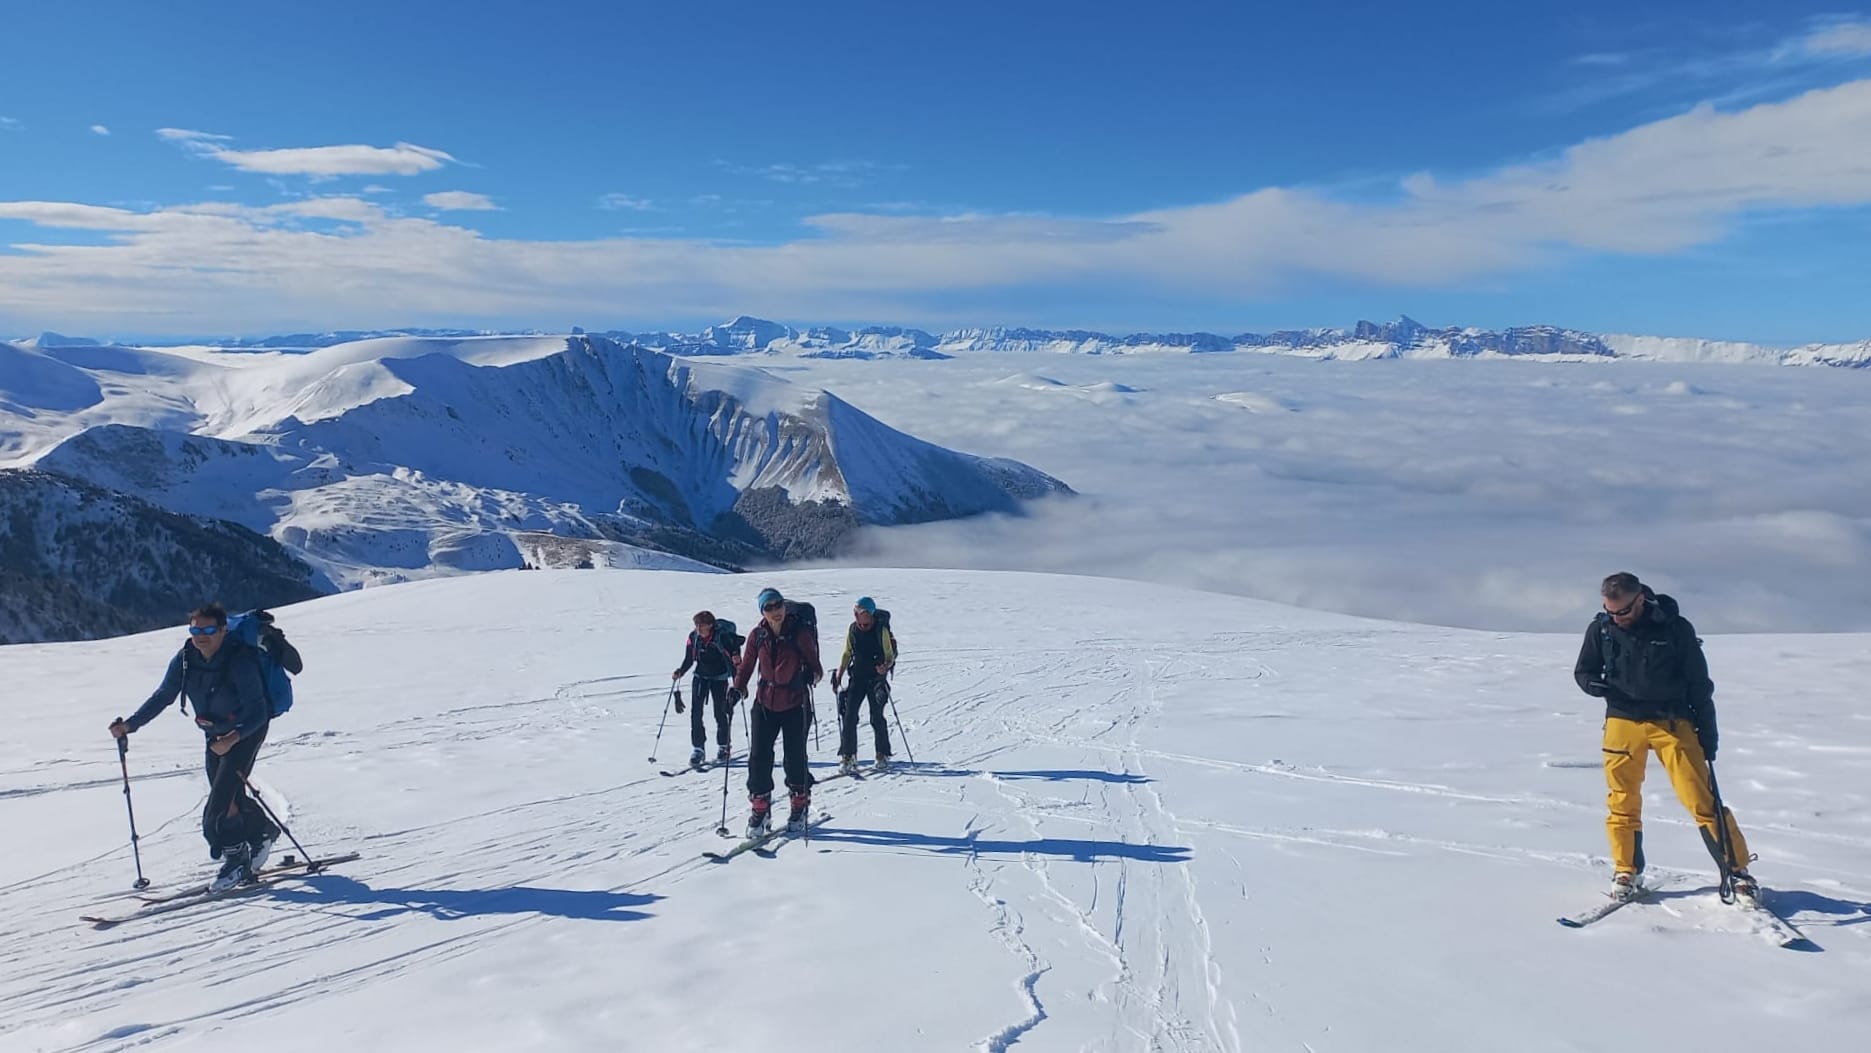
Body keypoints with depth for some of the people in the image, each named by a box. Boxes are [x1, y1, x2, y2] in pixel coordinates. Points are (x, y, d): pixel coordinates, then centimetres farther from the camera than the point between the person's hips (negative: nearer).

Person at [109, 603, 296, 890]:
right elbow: (163, 697, 2)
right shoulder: (184, 660, -9)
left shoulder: (240, 661, -27)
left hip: (247, 731, -6)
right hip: (215, 734, 7)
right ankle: (262, 832, 37)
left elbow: (258, 711, -31)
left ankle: (236, 856, 0)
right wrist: (130, 724, -8)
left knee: (223, 794, -16)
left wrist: (234, 737, -44)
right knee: (228, 797, 11)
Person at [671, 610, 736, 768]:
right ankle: (698, 748, 3)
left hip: (719, 678, -3)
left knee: (720, 713, 2)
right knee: (696, 713, -6)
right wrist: (680, 672, -12)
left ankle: (723, 747, 21)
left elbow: (731, 660, -15)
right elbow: (689, 659, 4)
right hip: (700, 677, 3)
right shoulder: (693, 637, -8)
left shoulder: (721, 638, -20)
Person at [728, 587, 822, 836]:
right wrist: (737, 689, -8)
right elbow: (746, 666, 7)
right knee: (759, 757, -1)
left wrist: (811, 674, -29)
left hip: (795, 704, -2)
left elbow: (815, 666, -7)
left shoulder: (800, 633, -11)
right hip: (765, 703, 3)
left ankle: (800, 806, 26)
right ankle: (760, 809, 13)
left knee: (795, 758, 4)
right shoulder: (757, 636, -3)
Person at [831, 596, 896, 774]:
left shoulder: (881, 630, -9)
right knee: (848, 716, -5)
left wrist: (885, 666, -25)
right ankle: (848, 756, 3)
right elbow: (847, 654, 13)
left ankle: (883, 755, 16)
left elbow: (890, 656, -4)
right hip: (857, 678, 3)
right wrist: (838, 674, 5)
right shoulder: (852, 629, 2)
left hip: (876, 678, -3)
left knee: (877, 717, -2)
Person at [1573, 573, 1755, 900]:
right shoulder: (1600, 629, -2)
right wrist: (1595, 685, -12)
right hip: (1623, 722, 2)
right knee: (1623, 801, 5)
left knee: (1702, 799, -5)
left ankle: (1738, 870, 7)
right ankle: (1625, 872, 19)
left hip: (1672, 721, -2)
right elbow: (1583, 671, 11)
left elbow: (1699, 683, 1)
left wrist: (1708, 732, 0)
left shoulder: (1675, 627, -7)